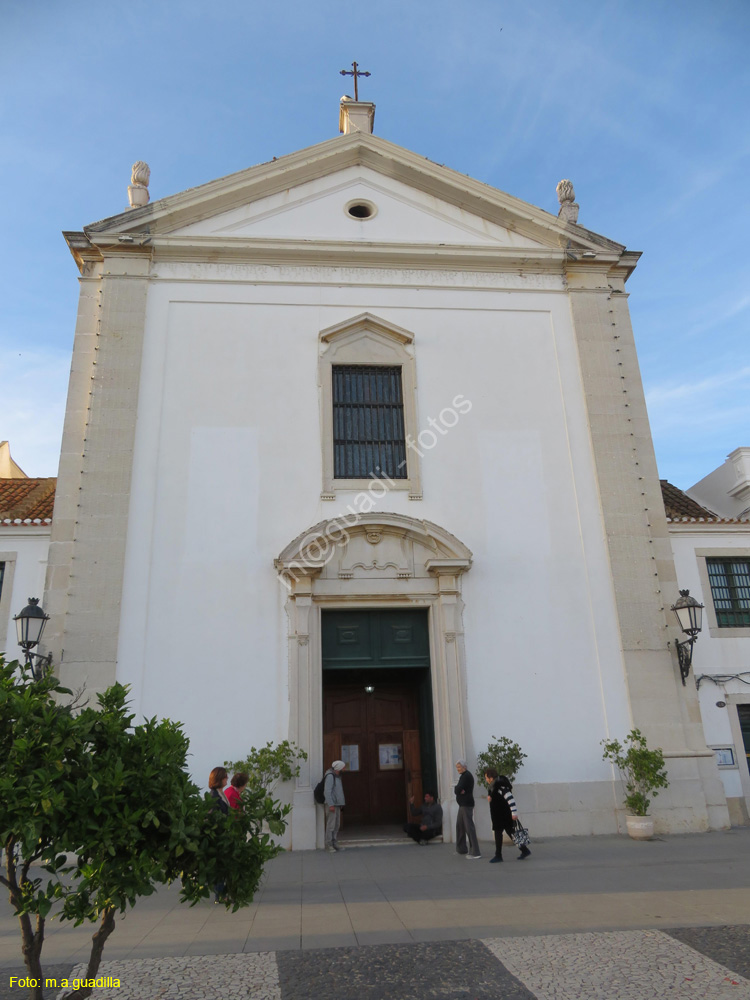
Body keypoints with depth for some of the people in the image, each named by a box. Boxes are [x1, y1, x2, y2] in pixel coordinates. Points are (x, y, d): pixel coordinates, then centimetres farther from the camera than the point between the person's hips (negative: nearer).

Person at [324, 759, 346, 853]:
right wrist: (331, 805, -22)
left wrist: (340, 804, 19)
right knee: (331, 825, -7)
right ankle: (329, 845, -1)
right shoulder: (330, 776, -13)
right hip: (331, 805, -9)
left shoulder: (337, 776, 16)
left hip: (337, 804, 9)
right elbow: (327, 791, -20)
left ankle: (334, 844, 16)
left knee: (336, 825, 10)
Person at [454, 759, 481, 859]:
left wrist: (458, 790, -3)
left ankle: (475, 853, -15)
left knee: (469, 827, -12)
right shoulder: (463, 775, 18)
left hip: (467, 805, -10)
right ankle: (461, 849, 27)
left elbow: (458, 789, -22)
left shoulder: (466, 776, -13)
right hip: (462, 805, 10)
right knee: (460, 826, 16)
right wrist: (460, 790, -10)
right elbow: (456, 789, 10)